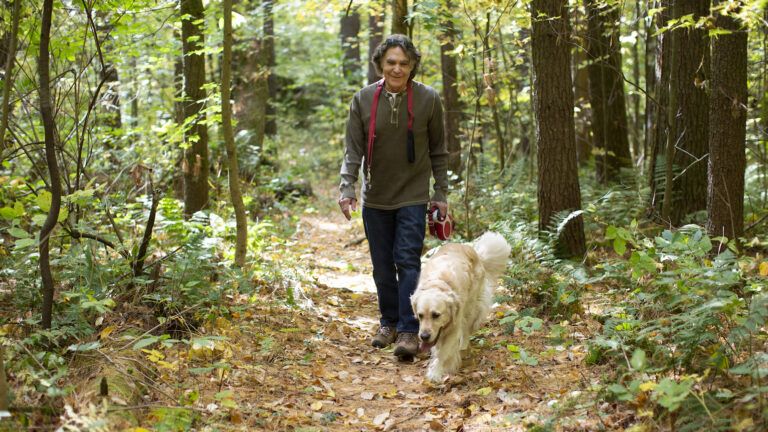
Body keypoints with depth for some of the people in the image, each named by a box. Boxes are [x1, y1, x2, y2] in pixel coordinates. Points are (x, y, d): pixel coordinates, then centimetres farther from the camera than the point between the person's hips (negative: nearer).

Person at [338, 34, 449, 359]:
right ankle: (389, 323, 25)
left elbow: (438, 151, 2)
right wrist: (347, 188, -16)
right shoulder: (363, 99, -4)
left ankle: (409, 330, -8)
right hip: (375, 198, 2)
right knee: (382, 267, 10)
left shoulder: (428, 99, -7)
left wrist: (441, 193, 2)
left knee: (408, 261, -10)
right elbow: (353, 149, -4)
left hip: (413, 197, -2)